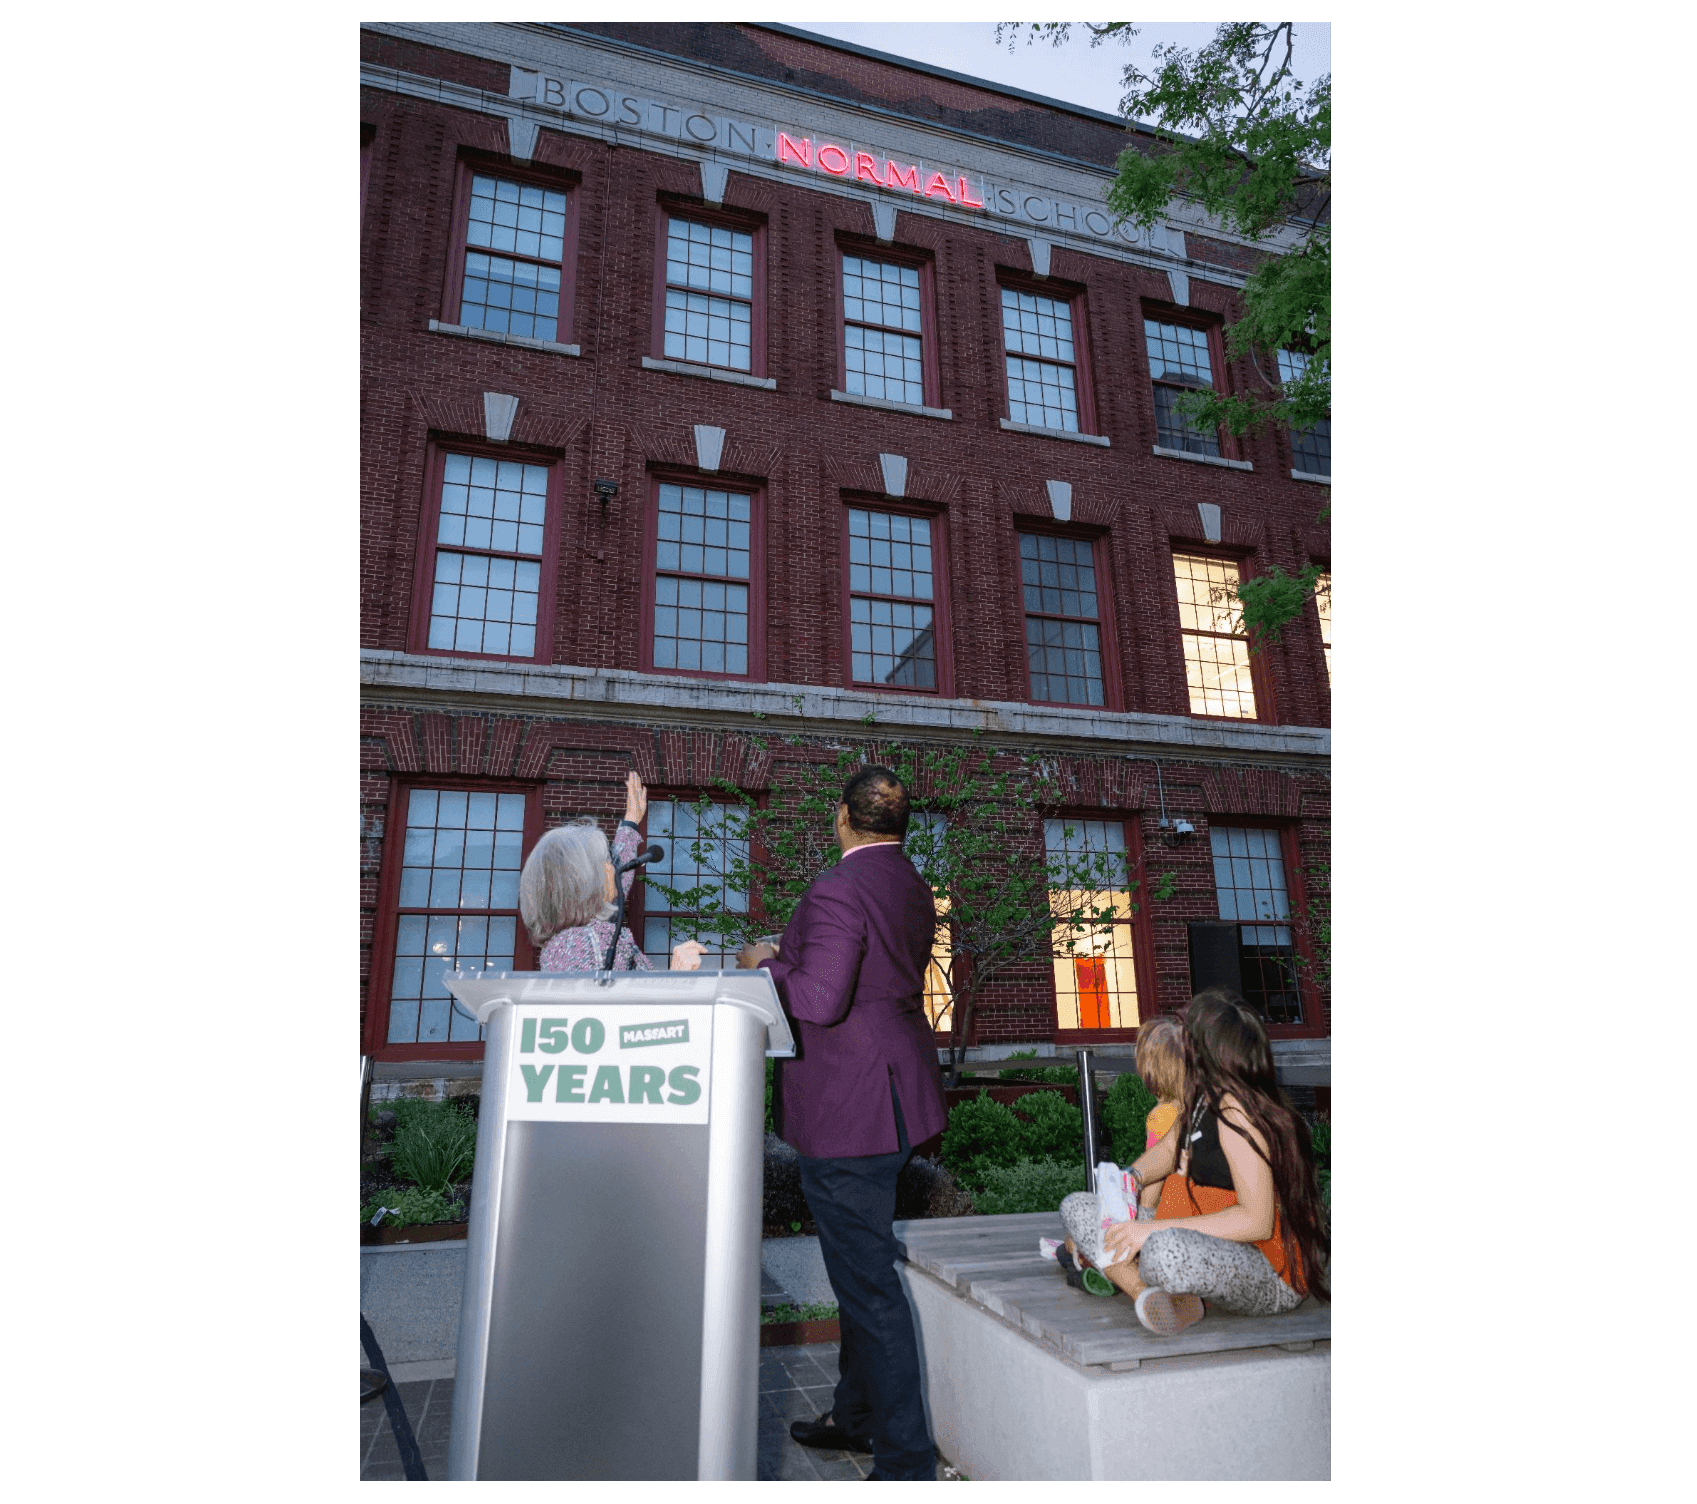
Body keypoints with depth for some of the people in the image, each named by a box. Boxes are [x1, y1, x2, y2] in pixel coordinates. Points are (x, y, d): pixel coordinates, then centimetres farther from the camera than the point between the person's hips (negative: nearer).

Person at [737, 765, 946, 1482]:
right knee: (860, 1266, 23)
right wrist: (789, 953, 18)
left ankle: (905, 1459, 16)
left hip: (847, 1110, -10)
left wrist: (764, 966, -9)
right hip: (890, 1098, 10)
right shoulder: (912, 887, 9)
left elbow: (821, 1000, -27)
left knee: (867, 1279, 3)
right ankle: (855, 1417, 40)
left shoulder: (838, 888, -21)